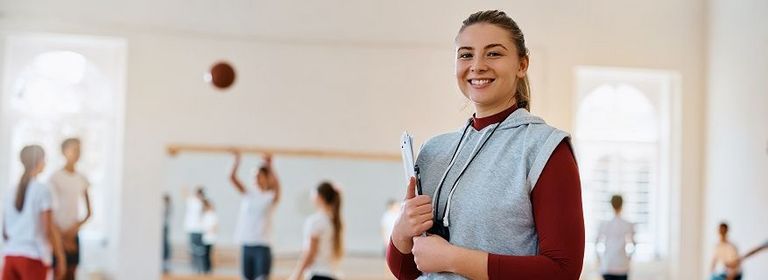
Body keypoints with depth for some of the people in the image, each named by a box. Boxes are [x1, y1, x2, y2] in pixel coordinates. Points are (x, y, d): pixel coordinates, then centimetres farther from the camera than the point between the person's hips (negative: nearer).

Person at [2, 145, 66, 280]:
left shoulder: (13, 191, 11)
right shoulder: (42, 189, -7)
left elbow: (4, 231, 14)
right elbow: (50, 229, -10)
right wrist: (61, 259, -4)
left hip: (10, 254, 6)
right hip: (33, 255, -6)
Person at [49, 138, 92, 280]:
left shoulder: (82, 179, 8)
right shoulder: (55, 177, -8)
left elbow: (89, 211, 10)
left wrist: (77, 226, -8)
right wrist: (63, 237, -13)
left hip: (73, 234, 5)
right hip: (59, 234, -5)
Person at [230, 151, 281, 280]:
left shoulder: (272, 197, -2)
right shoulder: (248, 194, 8)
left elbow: (276, 185, -25)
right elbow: (232, 178, -1)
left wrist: (269, 166, -34)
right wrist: (237, 160, -12)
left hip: (262, 246, -4)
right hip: (246, 245, 4)